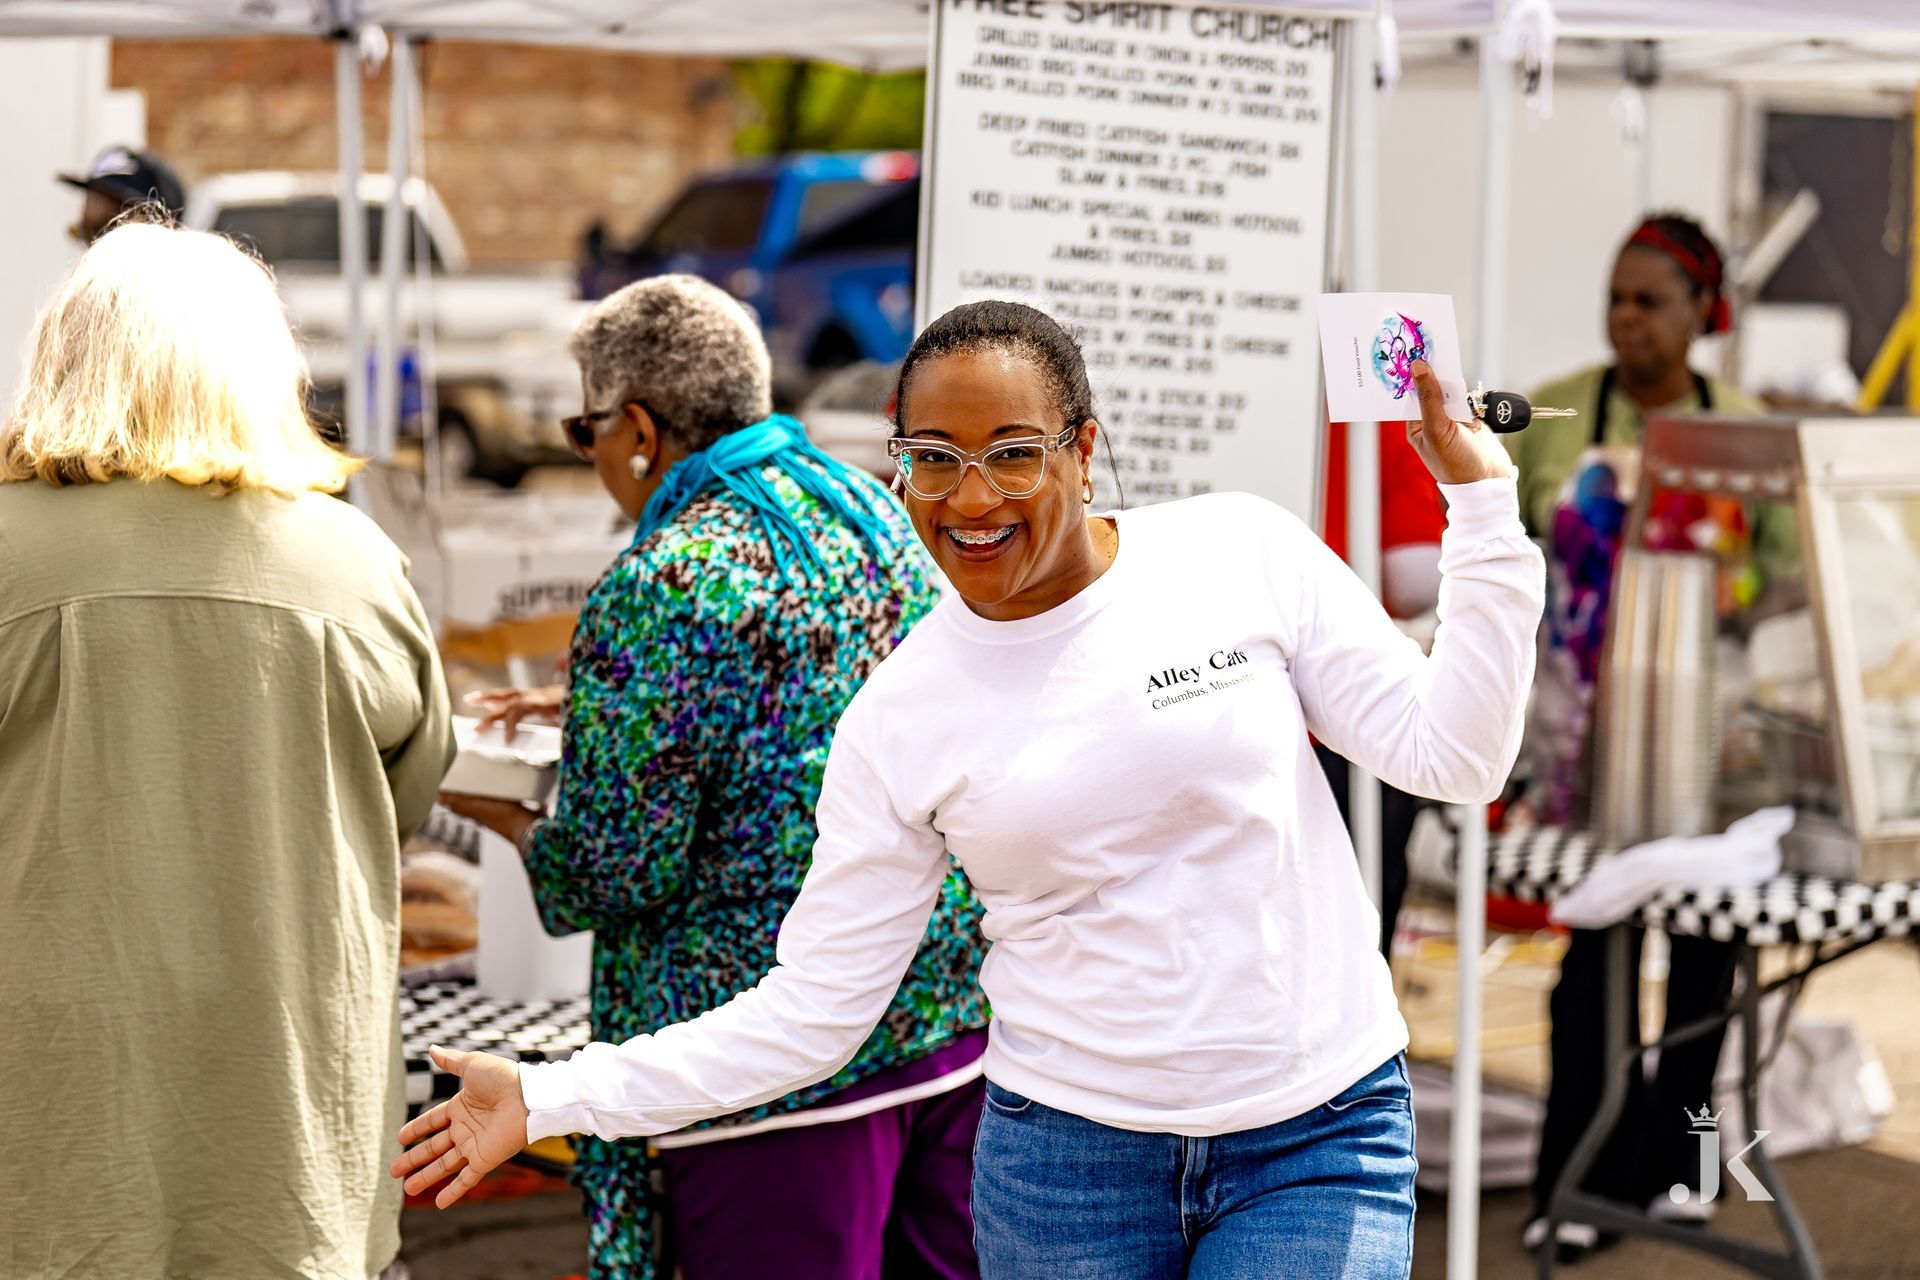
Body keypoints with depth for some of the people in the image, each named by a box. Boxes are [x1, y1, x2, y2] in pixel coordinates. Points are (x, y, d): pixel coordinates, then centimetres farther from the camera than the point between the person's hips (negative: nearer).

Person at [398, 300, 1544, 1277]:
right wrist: (551, 1098, -4)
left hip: (1315, 1145, -1)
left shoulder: (1244, 554, -3)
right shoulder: (900, 720, -1)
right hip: (1068, 1157, 1)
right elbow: (813, 1008, 1)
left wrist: (1481, 498, -8)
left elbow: (1451, 753, -2)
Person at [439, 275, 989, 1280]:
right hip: (962, 1011, 7)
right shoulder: (873, 512, 8)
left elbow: (616, 875, -14)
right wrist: (596, 713, 25)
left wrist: (505, 816, 6)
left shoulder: (655, 592, -15)